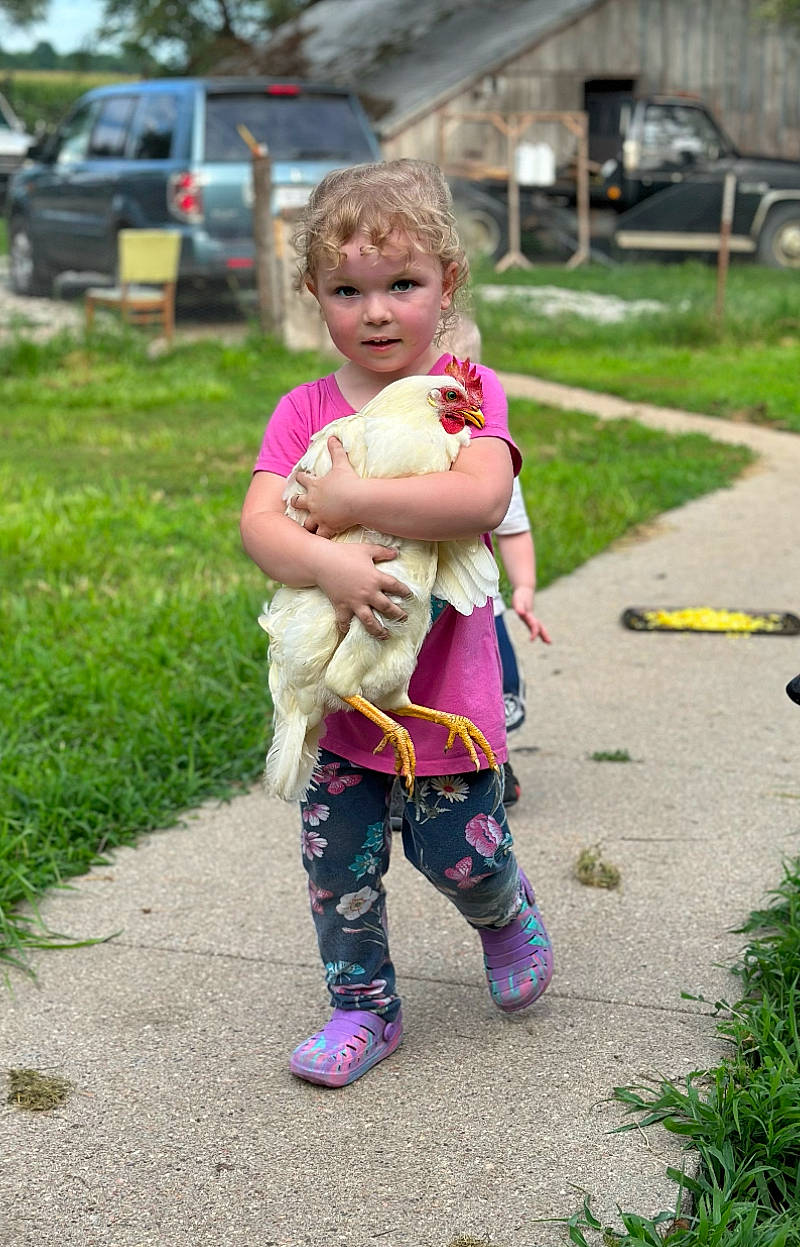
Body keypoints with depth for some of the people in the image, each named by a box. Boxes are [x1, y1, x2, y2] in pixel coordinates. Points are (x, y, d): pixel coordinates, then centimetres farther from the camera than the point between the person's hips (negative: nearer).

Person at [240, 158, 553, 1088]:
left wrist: (346, 500, -26)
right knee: (337, 861, 10)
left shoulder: (466, 389, -9)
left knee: (458, 852, 8)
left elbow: (481, 496, -27)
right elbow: (258, 523, -13)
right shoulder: (304, 411, -1)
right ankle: (364, 1006, 30)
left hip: (444, 687, -3)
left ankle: (507, 912, 43)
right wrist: (324, 563, -34)